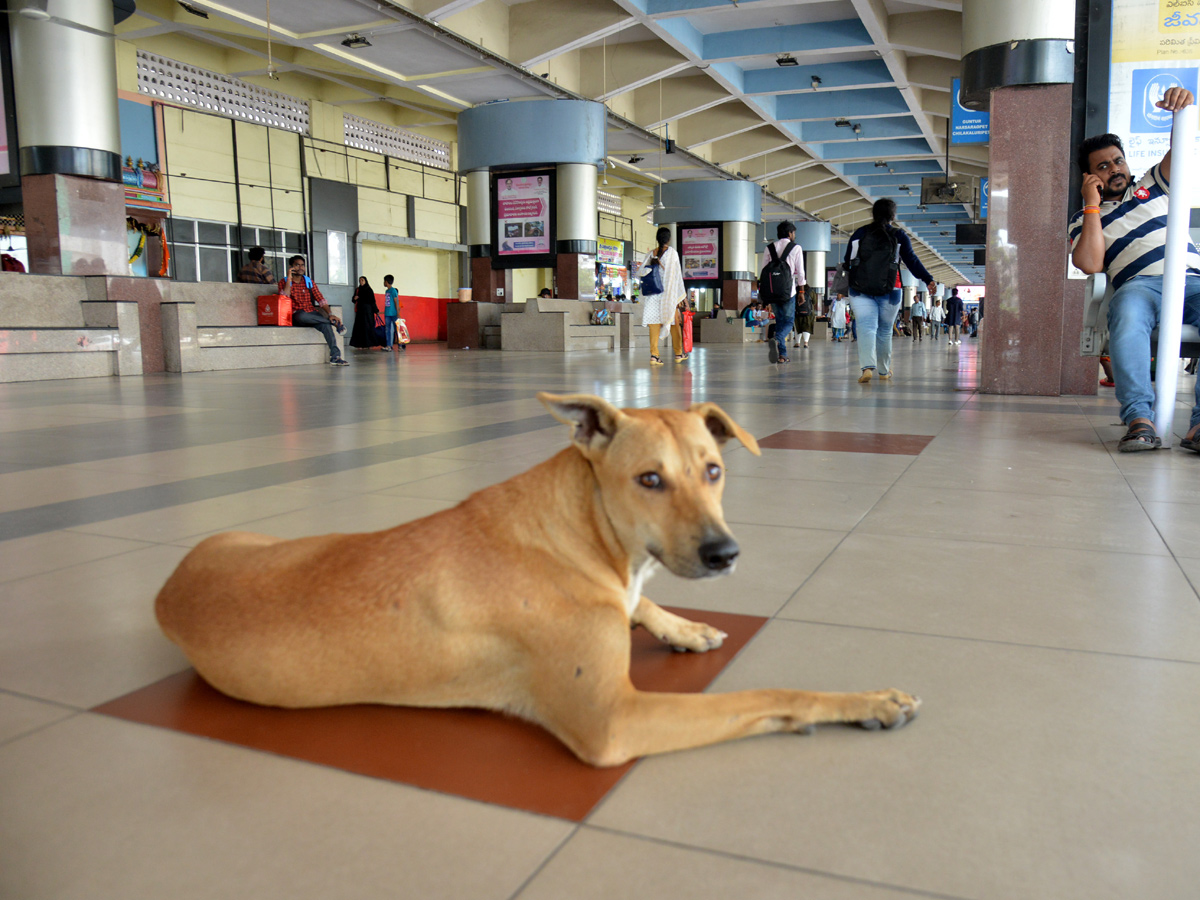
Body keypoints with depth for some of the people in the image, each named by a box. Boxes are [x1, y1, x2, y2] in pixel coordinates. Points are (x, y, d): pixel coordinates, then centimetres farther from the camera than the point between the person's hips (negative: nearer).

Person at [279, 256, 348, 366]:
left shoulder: (309, 281, 17)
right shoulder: (284, 282, 8)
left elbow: (321, 300, 6)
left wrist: (330, 314, -11)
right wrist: (289, 279, -10)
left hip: (312, 314, 2)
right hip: (296, 316, -2)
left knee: (325, 324, -32)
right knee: (302, 315, -39)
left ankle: (335, 355, -42)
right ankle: (335, 323, -24)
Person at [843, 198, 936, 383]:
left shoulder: (859, 234, 10)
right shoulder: (899, 236, 5)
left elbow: (847, 261, 14)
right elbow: (912, 261, -1)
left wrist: (845, 285, 27)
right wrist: (929, 280, 0)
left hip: (860, 291, 0)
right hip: (889, 292, 0)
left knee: (867, 328, -9)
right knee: (884, 331, 12)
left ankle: (867, 367, -31)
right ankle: (884, 371, 25)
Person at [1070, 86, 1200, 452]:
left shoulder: (1153, 186, 29)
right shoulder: (1083, 220, 19)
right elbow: (1090, 264, 0)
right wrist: (1092, 205, 4)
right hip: (1141, 285, -2)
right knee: (1128, 310, -40)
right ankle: (1139, 418, -44)